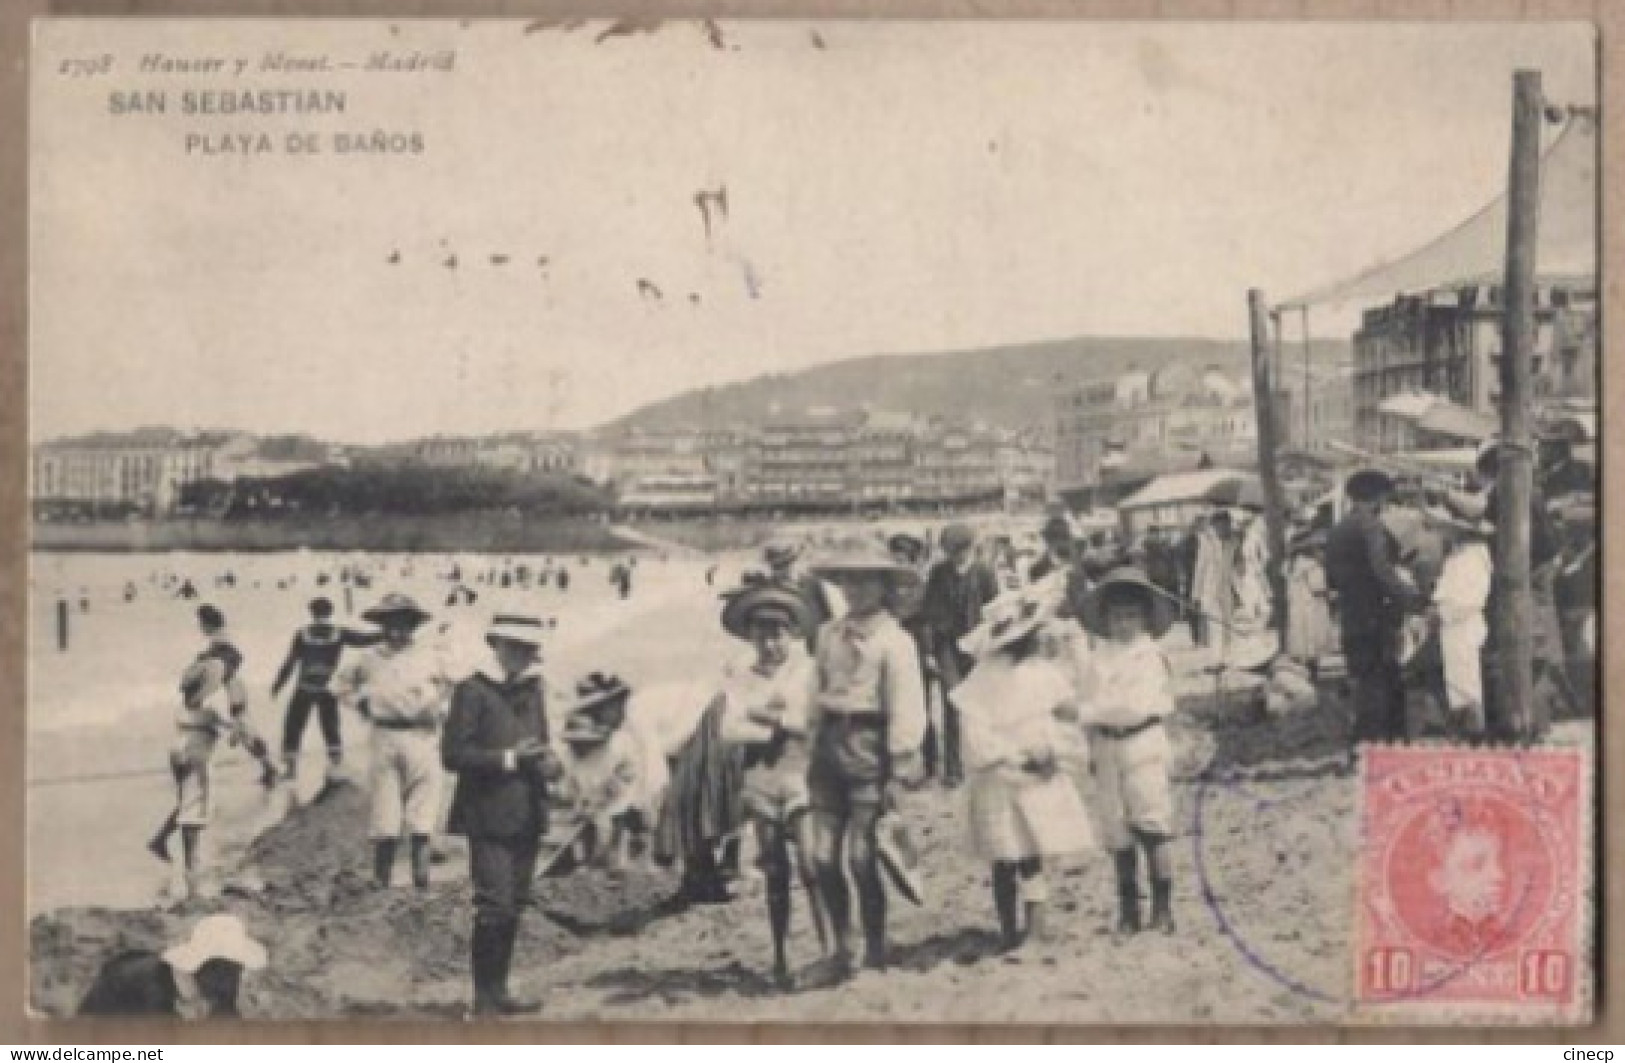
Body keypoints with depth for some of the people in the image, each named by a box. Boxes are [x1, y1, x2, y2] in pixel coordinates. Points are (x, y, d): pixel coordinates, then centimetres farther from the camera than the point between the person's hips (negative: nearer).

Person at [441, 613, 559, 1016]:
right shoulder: (472, 691, -9)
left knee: (515, 906, 11)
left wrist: (549, 763, -1)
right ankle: (484, 997, 0)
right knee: (494, 906, -9)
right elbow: (452, 753, -13)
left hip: (527, 815, 7)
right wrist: (508, 757, -19)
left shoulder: (532, 689, 13)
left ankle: (498, 989, 21)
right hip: (490, 818, -7)